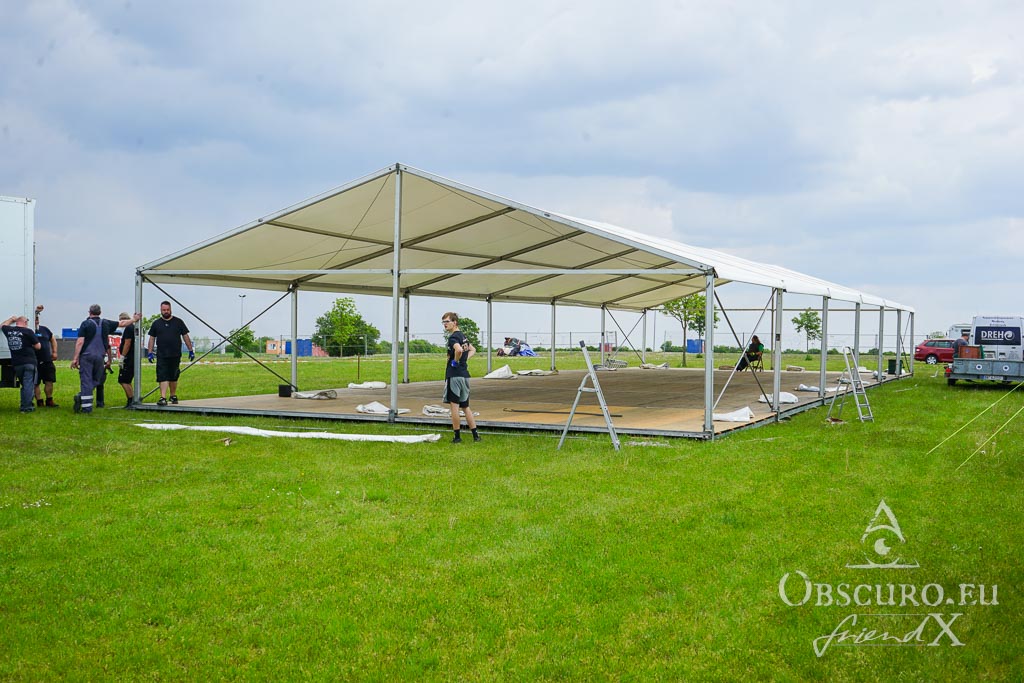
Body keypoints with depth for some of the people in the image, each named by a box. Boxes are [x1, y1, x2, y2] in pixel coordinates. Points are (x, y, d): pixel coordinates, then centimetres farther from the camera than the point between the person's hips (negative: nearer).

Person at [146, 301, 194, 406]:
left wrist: (191, 350, 4)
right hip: (161, 356, -1)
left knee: (173, 377, 10)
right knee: (163, 377, -9)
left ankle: (173, 396, 25)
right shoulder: (156, 323, 8)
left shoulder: (178, 322, 6)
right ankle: (163, 398, -14)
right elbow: (152, 338, 11)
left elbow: (185, 336, 8)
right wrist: (149, 353, 4)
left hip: (175, 355, 1)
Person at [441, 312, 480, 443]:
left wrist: (456, 361, -16)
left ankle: (457, 436, -1)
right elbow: (472, 350, 31)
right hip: (465, 374, 9)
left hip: (454, 374, -9)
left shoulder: (453, 337, -12)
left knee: (454, 406, -3)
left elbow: (459, 350, -34)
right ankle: (475, 435, 13)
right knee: (466, 406, 14)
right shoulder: (463, 336, 15)